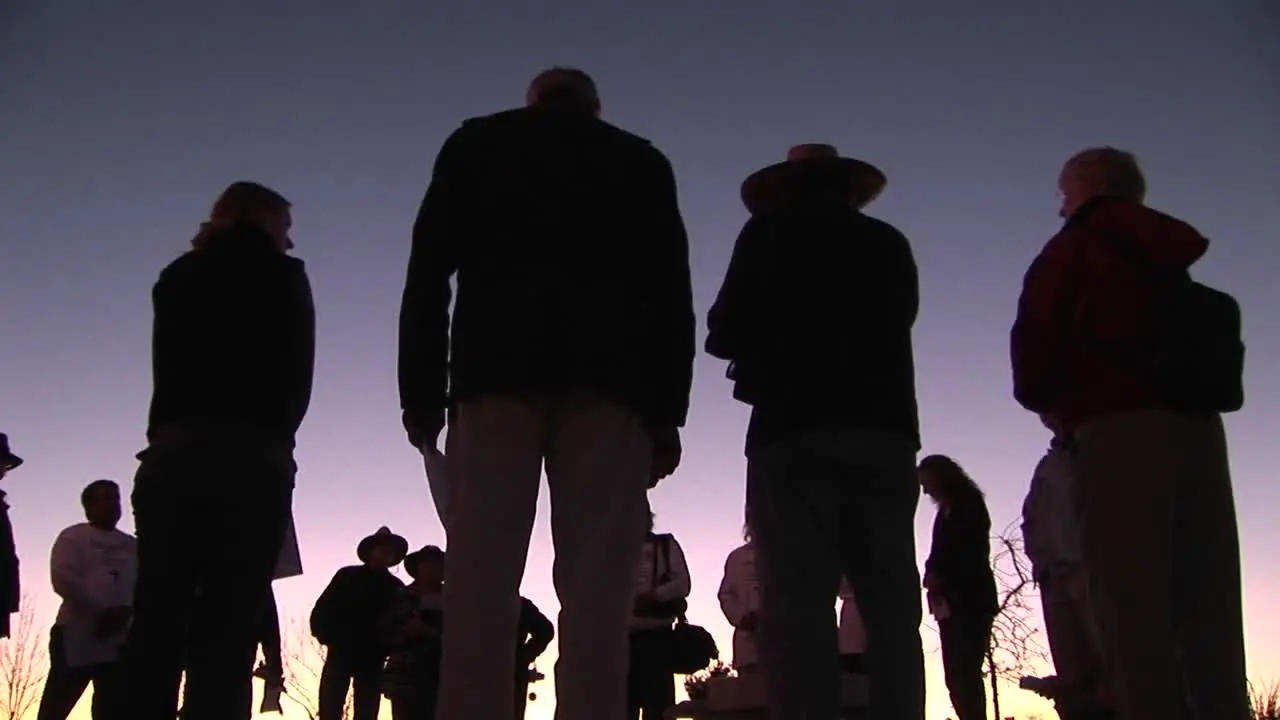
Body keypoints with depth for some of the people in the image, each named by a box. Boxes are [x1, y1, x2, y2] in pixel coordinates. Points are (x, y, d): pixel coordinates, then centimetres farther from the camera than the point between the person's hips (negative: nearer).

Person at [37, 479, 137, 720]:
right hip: (78, 634, -4)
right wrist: (102, 611, -13)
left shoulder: (132, 545, 20)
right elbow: (64, 579, -6)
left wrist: (124, 610, -12)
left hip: (119, 639, 4)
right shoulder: (73, 537, 8)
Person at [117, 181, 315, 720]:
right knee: (228, 626, -9)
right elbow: (296, 375, 5)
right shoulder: (280, 276, 7)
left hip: (172, 454, 4)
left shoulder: (177, 277, 20)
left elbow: (170, 369, 19)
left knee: (156, 619, 0)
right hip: (250, 459, -4)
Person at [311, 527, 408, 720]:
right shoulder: (347, 576, 8)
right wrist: (328, 638, -8)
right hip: (340, 654, -1)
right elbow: (321, 610, 4)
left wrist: (387, 648, -13)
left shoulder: (395, 587, 9)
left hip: (372, 660, 1)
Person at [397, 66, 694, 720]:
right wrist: (667, 409, 5)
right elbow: (670, 288, 10)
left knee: (479, 584, -5)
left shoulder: (475, 143, 22)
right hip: (610, 378, 1)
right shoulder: (642, 161, 22)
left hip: (497, 370, 0)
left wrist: (420, 391, 5)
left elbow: (428, 269, 9)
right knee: (596, 594, -5)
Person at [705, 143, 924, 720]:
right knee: (892, 607, 4)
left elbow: (725, 333, 4)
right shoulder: (890, 244, 19)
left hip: (796, 429, -3)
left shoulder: (771, 231, 9)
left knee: (799, 604, -8)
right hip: (884, 430, 4)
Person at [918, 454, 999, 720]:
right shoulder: (946, 512, 21)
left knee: (965, 673, -17)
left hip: (970, 600, -7)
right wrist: (933, 575, -3)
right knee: (957, 676, -1)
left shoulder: (969, 503, 2)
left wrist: (939, 576, -11)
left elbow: (975, 551, -7)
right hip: (953, 604, 7)